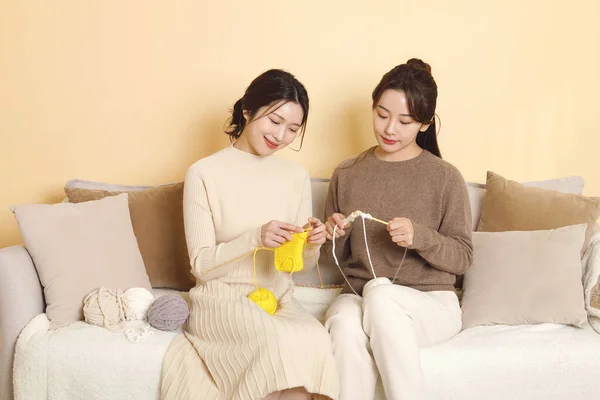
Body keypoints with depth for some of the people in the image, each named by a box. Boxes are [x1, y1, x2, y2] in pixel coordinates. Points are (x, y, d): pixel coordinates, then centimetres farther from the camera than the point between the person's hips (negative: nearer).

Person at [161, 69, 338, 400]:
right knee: (280, 343, -33)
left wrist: (311, 245, -12)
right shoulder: (204, 174, -7)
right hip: (222, 300, -3)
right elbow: (202, 264, -8)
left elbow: (301, 264, 11)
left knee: (314, 342, -30)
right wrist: (255, 238, -23)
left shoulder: (296, 176, 6)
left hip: (278, 299, 4)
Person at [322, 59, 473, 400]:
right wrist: (335, 236, -9)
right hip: (357, 296, 2)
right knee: (345, 326, -34)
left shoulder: (446, 178, -3)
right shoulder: (347, 174, 6)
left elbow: (463, 257, -2)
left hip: (432, 303, -2)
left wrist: (419, 236, -21)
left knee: (380, 293, -36)